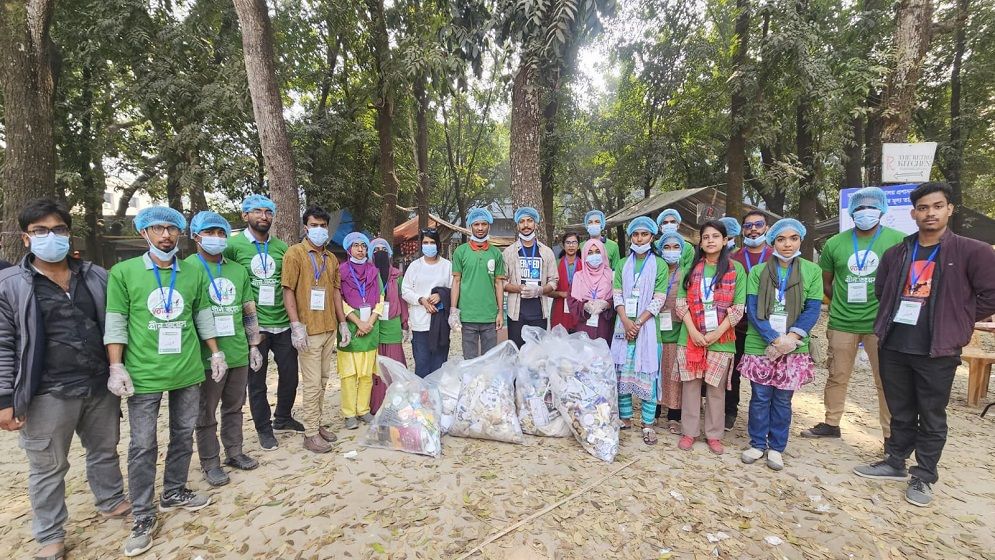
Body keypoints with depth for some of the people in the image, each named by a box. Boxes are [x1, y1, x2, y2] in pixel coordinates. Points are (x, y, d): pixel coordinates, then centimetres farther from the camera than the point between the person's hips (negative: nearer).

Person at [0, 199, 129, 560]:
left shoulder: (97, 277, 4)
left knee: (105, 451, 19)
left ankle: (112, 503, 39)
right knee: (48, 468, 11)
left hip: (101, 386, 3)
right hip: (48, 395, -3)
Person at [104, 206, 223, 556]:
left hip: (188, 371, 3)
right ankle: (143, 518, 18)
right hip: (144, 374, -3)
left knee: (183, 436, 15)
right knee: (143, 446, 4)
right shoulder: (123, 272, -4)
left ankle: (174, 493, 34)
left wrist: (215, 353, 9)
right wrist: (116, 367, -10)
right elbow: (116, 323, -5)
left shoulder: (194, 273, 4)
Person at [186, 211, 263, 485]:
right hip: (207, 356, -5)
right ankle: (210, 463, 23)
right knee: (206, 412, 9)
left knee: (234, 406, 17)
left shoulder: (238, 270, 8)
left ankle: (234, 452, 32)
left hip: (238, 353, 5)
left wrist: (254, 345, 11)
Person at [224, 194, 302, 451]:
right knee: (257, 381, 10)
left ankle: (283, 418, 35)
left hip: (283, 323, 4)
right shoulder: (233, 245, -5)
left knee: (290, 374, 12)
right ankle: (264, 429, 26)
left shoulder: (281, 247, 6)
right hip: (253, 325, -3)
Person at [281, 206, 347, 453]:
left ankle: (318, 423, 28)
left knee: (323, 380, 15)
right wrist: (296, 325, -18)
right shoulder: (295, 253, -6)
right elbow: (288, 291, -11)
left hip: (329, 328, 6)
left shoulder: (331, 258, 13)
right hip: (308, 330, -6)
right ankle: (311, 433, 11)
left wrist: (342, 322, 11)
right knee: (312, 383, 0)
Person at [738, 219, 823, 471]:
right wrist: (773, 339, -15)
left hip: (794, 348, 1)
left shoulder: (812, 271, 4)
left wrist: (792, 337, -15)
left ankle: (776, 447, 23)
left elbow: (813, 309, -1)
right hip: (760, 345, 0)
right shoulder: (758, 271, 2)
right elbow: (752, 309, -3)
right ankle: (757, 444, 21)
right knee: (760, 397, 6)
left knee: (783, 399, 9)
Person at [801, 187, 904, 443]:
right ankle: (831, 423, 27)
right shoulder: (835, 243, 3)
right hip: (841, 323, 2)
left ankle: (891, 434, 19)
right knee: (837, 377, 13)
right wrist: (844, 303, 5)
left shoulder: (898, 240, -3)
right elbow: (826, 282, 13)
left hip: (881, 323, -2)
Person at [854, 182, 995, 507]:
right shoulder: (897, 254, 7)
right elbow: (880, 290, 20)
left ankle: (923, 477, 23)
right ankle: (895, 463, 31)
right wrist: (896, 316, 10)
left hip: (937, 352, -3)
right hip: (893, 348, 4)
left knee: (932, 419, 9)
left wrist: (955, 323, -3)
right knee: (900, 413, 17)